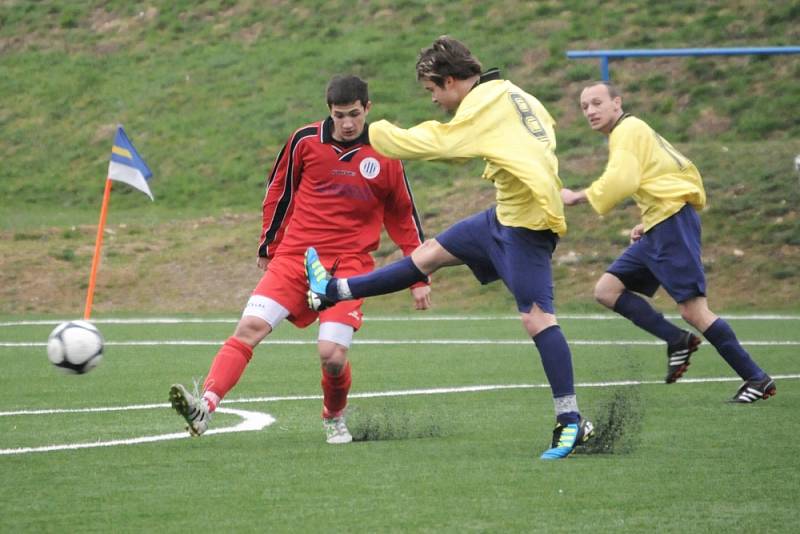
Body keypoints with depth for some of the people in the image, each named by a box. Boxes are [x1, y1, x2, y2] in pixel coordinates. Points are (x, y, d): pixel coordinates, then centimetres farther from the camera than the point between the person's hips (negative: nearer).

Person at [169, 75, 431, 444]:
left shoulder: (384, 157, 1)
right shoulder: (305, 141, 1)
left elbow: (404, 220, 12)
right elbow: (278, 191, 16)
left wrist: (419, 279, 13)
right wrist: (268, 245, 19)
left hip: (348, 266, -1)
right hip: (293, 257, 1)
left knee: (332, 354, -15)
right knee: (250, 327, -19)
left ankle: (334, 418, 16)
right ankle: (205, 407, -29)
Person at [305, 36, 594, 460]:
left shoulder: (483, 105, -15)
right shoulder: (508, 95, 12)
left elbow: (432, 144, -15)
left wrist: (374, 133, -2)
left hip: (528, 222, -10)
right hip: (507, 216, 10)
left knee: (536, 316, -14)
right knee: (433, 252, 17)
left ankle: (571, 423, -14)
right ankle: (333, 291, 28)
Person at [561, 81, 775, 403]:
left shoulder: (628, 130, -6)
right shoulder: (632, 133, 24)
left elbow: (621, 181, -21)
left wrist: (578, 197, -12)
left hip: (673, 221, -10)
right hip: (657, 230, 10)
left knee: (693, 310, -14)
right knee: (606, 290, 4)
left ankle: (757, 380, -10)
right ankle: (678, 341, 1)